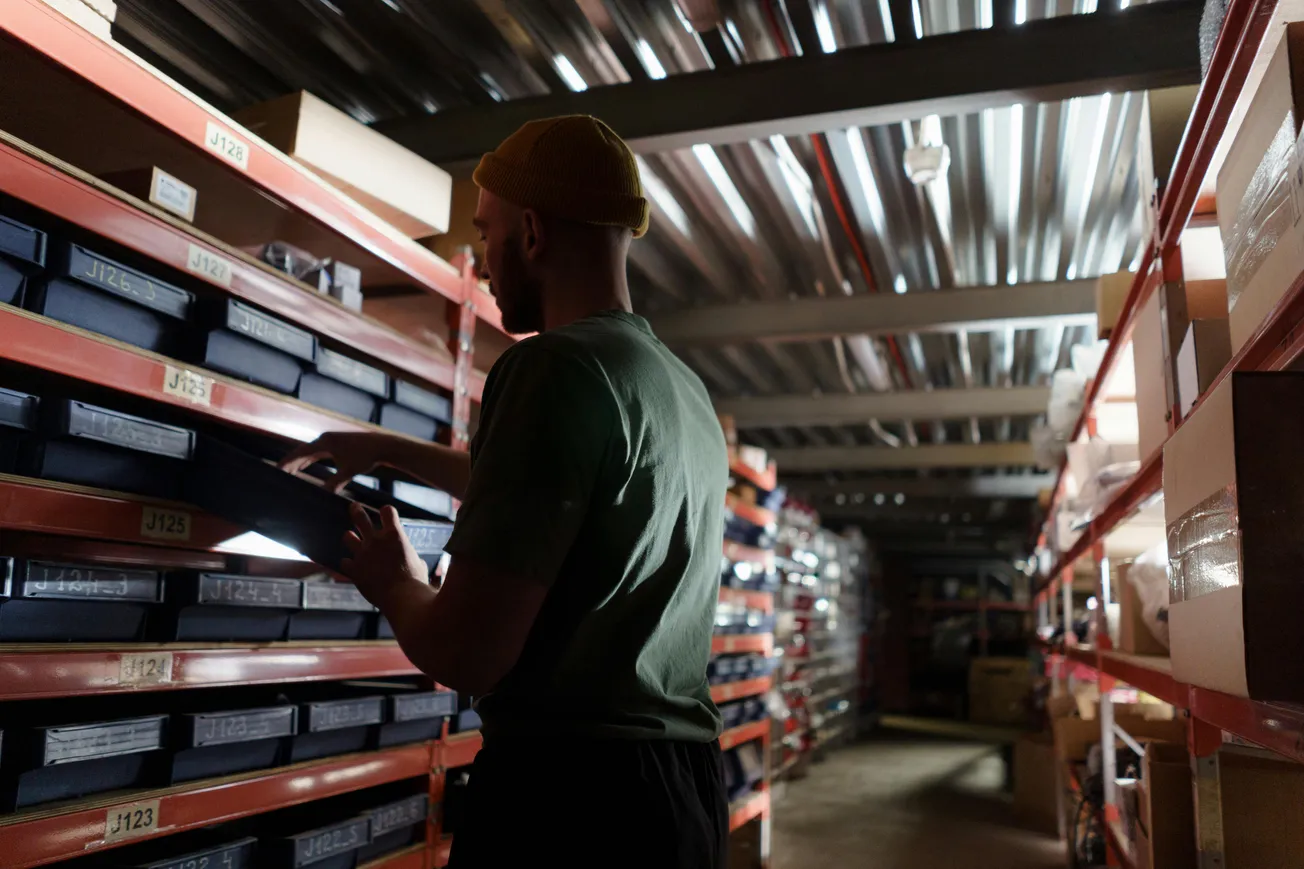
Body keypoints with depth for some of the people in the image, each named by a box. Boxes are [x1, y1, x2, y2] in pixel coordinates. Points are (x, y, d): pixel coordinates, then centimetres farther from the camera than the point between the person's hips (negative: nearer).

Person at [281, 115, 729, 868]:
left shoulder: (557, 367, -17)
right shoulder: (689, 391, 11)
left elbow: (465, 654, -21)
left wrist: (393, 584, 1)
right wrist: (390, 451, 32)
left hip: (571, 788, -8)